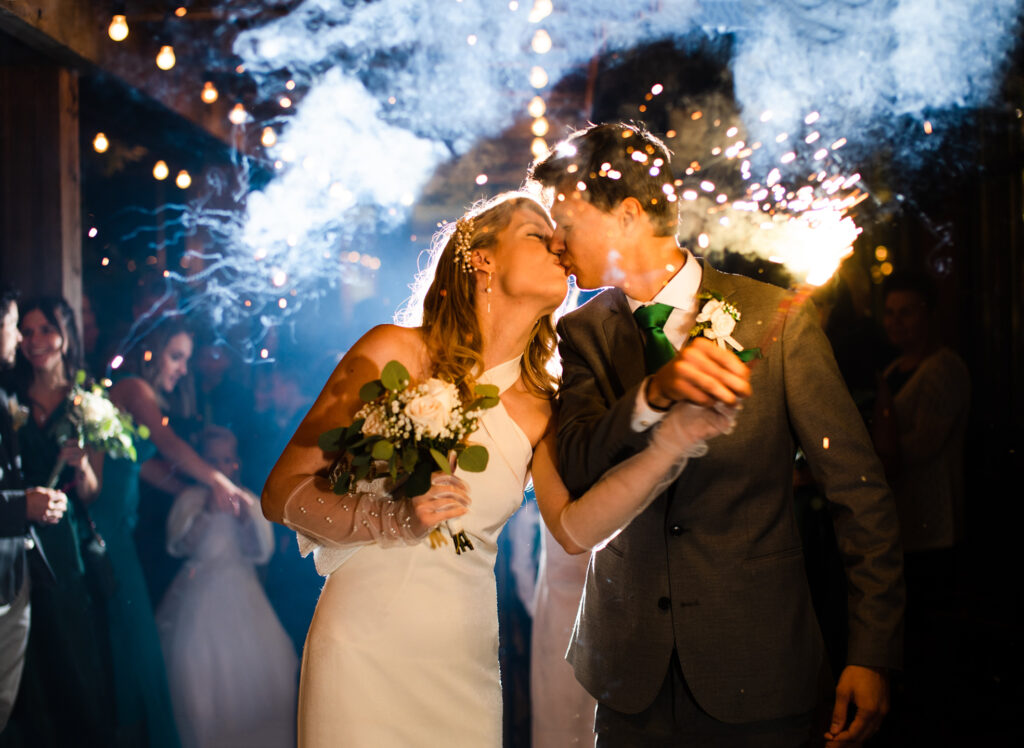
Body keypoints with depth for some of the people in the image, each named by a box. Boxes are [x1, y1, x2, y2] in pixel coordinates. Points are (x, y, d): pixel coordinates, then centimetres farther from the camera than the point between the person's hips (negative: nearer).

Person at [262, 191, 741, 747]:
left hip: (464, 660, 4)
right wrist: (397, 521, -23)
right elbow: (281, 492, -8)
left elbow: (572, 526, -10)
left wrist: (670, 441, -19)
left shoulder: (538, 406, 5)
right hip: (364, 652, -3)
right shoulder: (394, 352, -8)